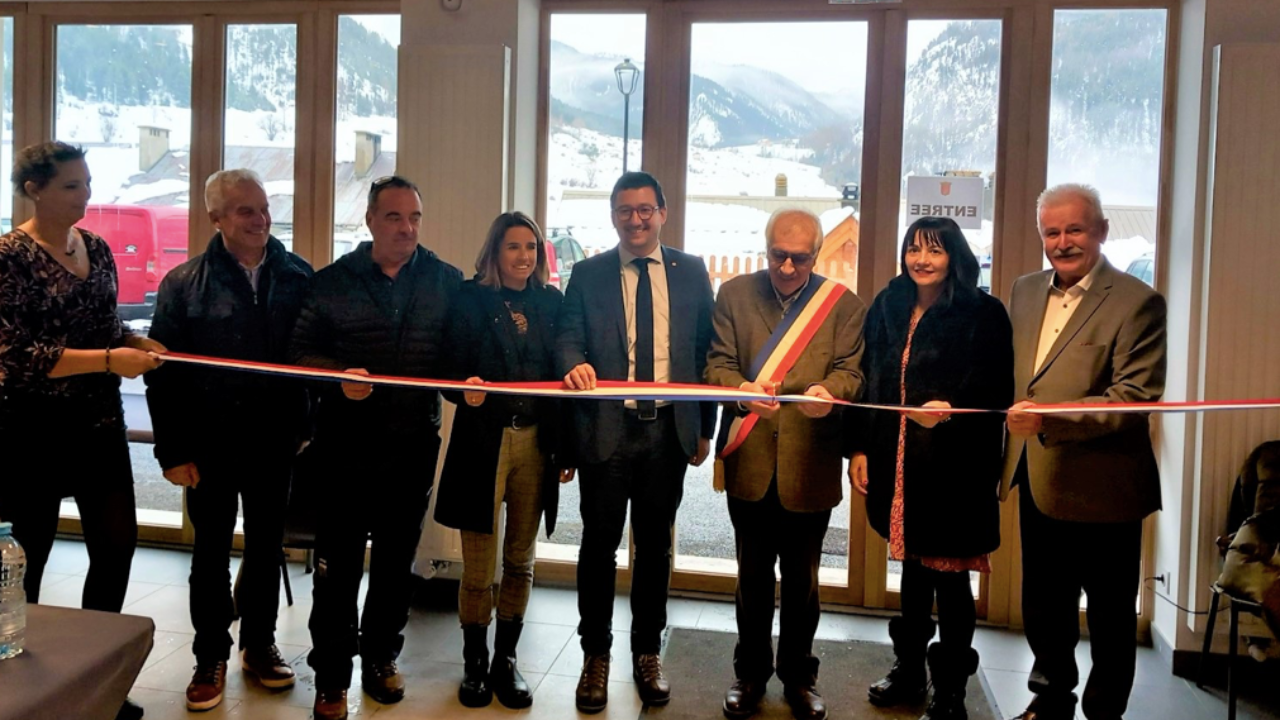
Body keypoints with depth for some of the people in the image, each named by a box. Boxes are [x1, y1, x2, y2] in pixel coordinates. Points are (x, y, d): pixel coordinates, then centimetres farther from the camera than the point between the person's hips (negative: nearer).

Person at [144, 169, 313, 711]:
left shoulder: (298, 278, 0)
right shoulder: (184, 284, -4)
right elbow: (162, 371, -6)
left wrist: (306, 423, -6)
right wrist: (173, 451, -10)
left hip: (274, 441, 2)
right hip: (210, 443, -1)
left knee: (266, 546, 14)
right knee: (211, 552, 10)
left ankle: (259, 644, 31)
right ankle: (211, 657, 24)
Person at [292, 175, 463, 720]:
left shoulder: (447, 282, 5)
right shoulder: (332, 281, 0)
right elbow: (300, 352, -1)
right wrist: (338, 377, -18)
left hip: (415, 444, 2)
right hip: (345, 444, -2)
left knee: (397, 559, 15)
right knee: (338, 563, 2)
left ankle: (380, 657, 33)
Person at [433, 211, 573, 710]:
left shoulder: (551, 302, 8)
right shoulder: (471, 299, 0)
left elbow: (560, 373, 7)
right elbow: (452, 366, -4)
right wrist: (465, 387, -27)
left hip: (536, 442, 3)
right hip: (484, 440, -3)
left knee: (520, 561, 10)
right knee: (478, 565, 2)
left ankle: (506, 662, 24)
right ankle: (474, 665, 20)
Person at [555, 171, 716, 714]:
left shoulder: (691, 273, 6)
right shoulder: (588, 275, 5)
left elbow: (706, 352, 7)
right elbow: (568, 336, -3)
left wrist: (705, 426, 5)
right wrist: (574, 364, -27)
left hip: (668, 429, 1)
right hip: (605, 427, -1)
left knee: (655, 545, 12)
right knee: (599, 542, 6)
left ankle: (648, 654, 27)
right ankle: (595, 656, 21)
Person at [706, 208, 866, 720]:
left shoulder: (844, 305, 2)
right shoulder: (734, 294, 4)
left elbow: (850, 372, -6)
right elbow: (718, 363, -3)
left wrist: (828, 391, -29)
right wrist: (741, 388, -25)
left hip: (810, 463, 0)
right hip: (750, 462, 1)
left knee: (801, 581, 13)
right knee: (753, 577, 15)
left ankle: (799, 675, 32)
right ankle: (750, 674, 32)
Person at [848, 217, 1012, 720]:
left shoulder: (983, 314, -7)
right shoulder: (887, 308, 8)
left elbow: (994, 391, -11)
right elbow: (868, 382, 8)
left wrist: (949, 408, -29)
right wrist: (860, 448, 5)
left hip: (955, 467, -5)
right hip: (898, 461, 5)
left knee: (950, 575, 3)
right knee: (912, 565, 18)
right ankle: (909, 668, 34)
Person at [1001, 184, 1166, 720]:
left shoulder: (1136, 302, -13)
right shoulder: (1026, 291, 8)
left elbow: (1137, 397, -21)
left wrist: (1050, 420, -31)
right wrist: (1008, 453, 8)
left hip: (1100, 486, -6)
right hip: (1036, 481, 6)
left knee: (1110, 615, 12)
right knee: (1043, 606, 20)